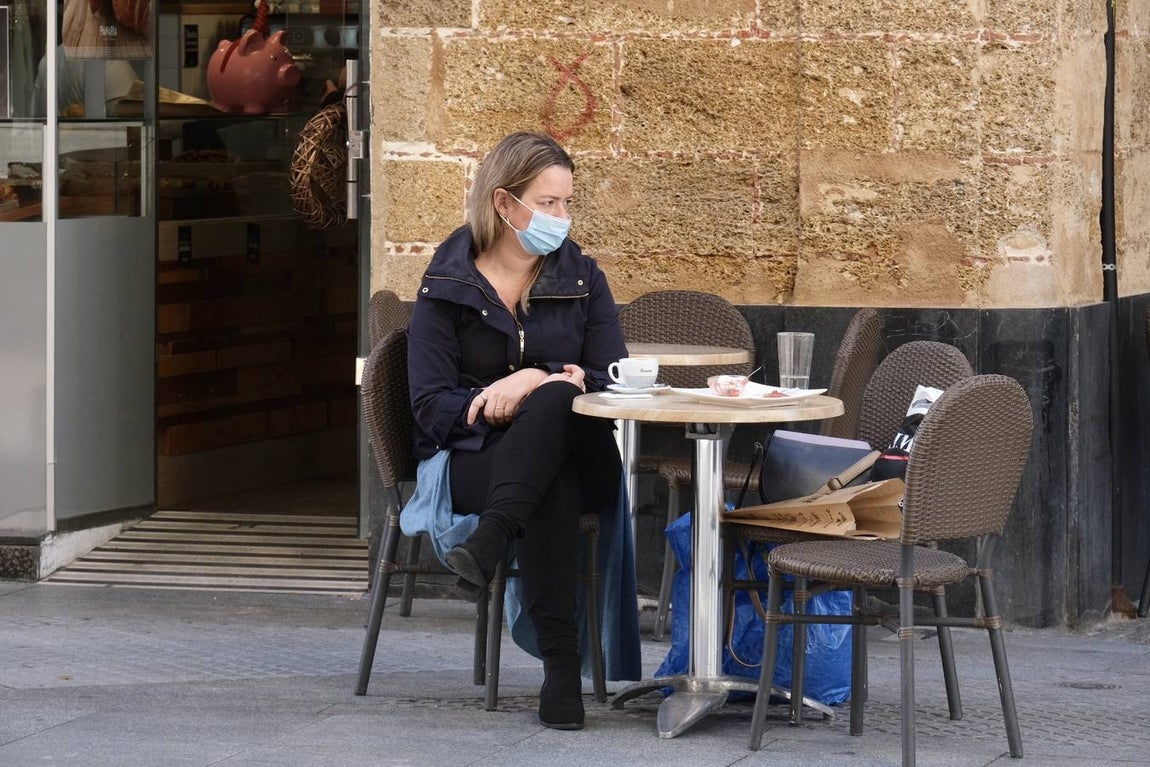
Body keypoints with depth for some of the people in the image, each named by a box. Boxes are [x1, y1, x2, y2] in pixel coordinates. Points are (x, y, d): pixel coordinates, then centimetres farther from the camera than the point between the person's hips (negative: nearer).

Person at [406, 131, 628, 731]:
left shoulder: (581, 277, 12)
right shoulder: (447, 286, 5)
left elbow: (614, 383, 4)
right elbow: (432, 409, -1)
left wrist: (538, 382, -14)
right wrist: (501, 399, -15)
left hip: (574, 452, 2)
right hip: (474, 457, -2)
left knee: (555, 399, -36)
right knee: (553, 490, -39)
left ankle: (489, 544, -52)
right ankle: (560, 667, -42)